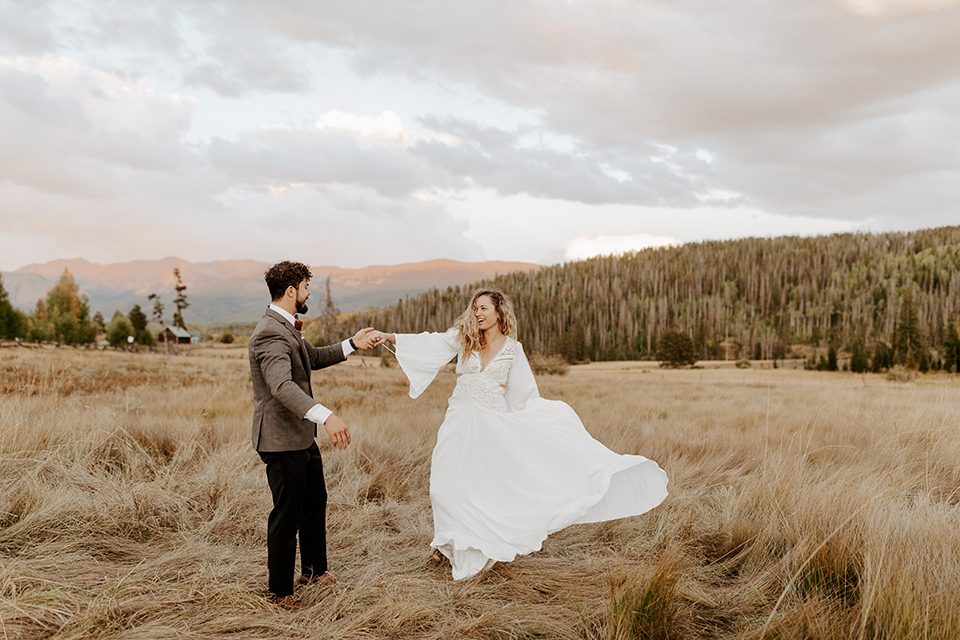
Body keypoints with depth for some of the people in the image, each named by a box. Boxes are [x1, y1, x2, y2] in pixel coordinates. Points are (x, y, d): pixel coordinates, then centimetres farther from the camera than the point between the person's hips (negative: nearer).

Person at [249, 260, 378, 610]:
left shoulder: (286, 328, 11)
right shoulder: (270, 334, -24)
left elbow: (313, 358, 26)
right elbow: (282, 386, -38)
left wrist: (352, 344, 17)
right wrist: (326, 416, -50)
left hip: (302, 436, 11)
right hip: (281, 440, -11)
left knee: (315, 501, 22)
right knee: (287, 515, 2)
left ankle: (313, 570, 40)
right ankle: (280, 591, 19)